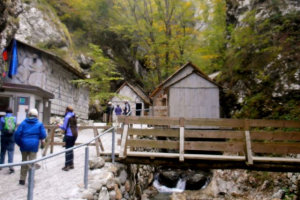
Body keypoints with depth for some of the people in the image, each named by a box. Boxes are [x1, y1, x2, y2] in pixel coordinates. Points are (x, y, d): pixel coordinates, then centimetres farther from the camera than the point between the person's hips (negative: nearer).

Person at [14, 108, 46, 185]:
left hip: (24, 145, 2)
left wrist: (19, 143, 10)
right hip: (34, 145, -2)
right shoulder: (39, 124, 1)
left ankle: (22, 179, 23)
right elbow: (43, 135, -3)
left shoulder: (23, 123, 4)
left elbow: (17, 133, -4)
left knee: (24, 161, 16)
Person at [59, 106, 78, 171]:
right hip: (74, 134, 7)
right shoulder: (74, 117, 10)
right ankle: (71, 164, 23)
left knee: (68, 150, -3)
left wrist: (59, 126, 5)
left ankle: (67, 166, -1)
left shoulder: (67, 117, -11)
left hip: (69, 135, -7)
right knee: (71, 150, 16)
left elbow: (64, 127, -9)